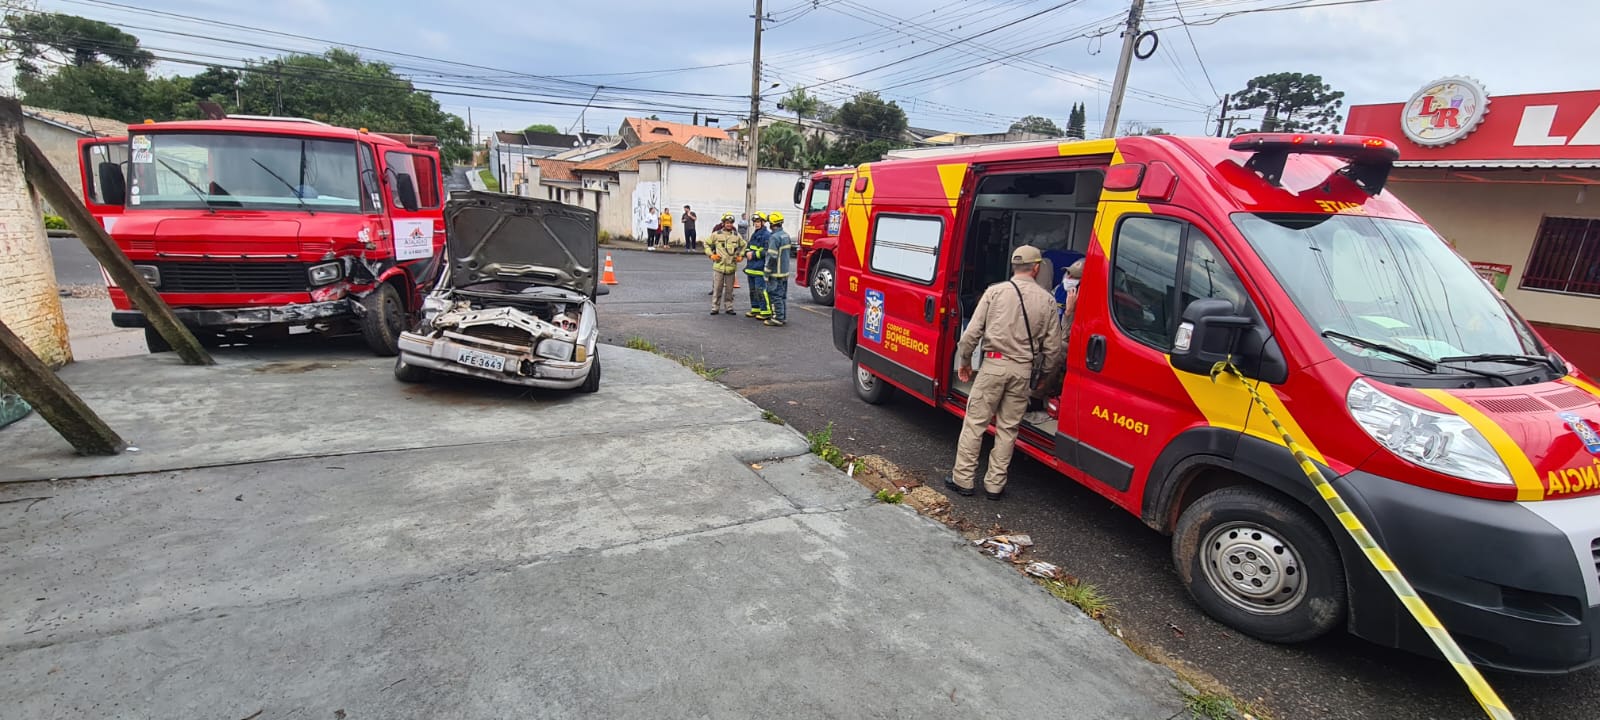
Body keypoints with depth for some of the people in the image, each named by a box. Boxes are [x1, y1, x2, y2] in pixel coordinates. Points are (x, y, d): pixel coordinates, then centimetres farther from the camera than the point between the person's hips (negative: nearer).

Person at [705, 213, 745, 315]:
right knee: (717, 288, 3)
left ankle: (729, 307, 20)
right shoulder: (716, 234, -1)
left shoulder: (737, 235, 6)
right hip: (719, 266, -2)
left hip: (731, 267, 2)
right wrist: (711, 255, -2)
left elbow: (743, 246, 20)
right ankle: (715, 308, 12)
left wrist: (740, 256, 9)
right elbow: (707, 244, 8)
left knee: (729, 289, 10)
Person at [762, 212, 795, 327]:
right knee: (783, 295, 15)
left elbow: (772, 257, -22)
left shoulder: (774, 237, -18)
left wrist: (767, 272, -16)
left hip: (776, 272, -9)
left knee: (775, 295, -3)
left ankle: (777, 318, -1)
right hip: (785, 271, 9)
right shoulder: (786, 235, 11)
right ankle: (783, 317, 21)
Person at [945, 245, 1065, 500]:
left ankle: (963, 479, 11)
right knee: (1008, 428, 11)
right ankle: (994, 484, 18)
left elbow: (972, 332, -4)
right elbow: (1053, 347, 6)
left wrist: (965, 361, 10)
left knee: (975, 423, 6)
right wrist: (1046, 374, 21)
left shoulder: (995, 291, -2)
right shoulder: (1047, 300, 4)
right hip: (1023, 369, 2)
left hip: (994, 364, -2)